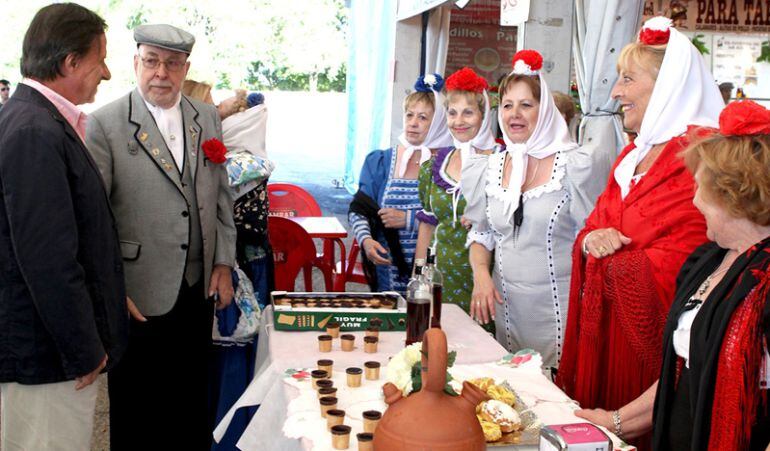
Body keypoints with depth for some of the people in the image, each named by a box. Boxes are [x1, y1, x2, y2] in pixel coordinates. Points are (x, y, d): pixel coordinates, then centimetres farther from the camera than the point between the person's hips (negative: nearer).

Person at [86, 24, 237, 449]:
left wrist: (223, 263, 8)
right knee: (135, 413, 10)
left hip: (198, 288, 5)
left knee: (193, 401, 17)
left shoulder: (207, 118, 7)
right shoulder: (105, 124, -9)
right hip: (139, 295, -4)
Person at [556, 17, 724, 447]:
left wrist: (610, 251, -8)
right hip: (605, 327, 8)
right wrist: (592, 239, -9)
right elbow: (594, 228, 15)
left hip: (652, 337, -8)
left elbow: (679, 266, -23)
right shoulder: (633, 156, 13)